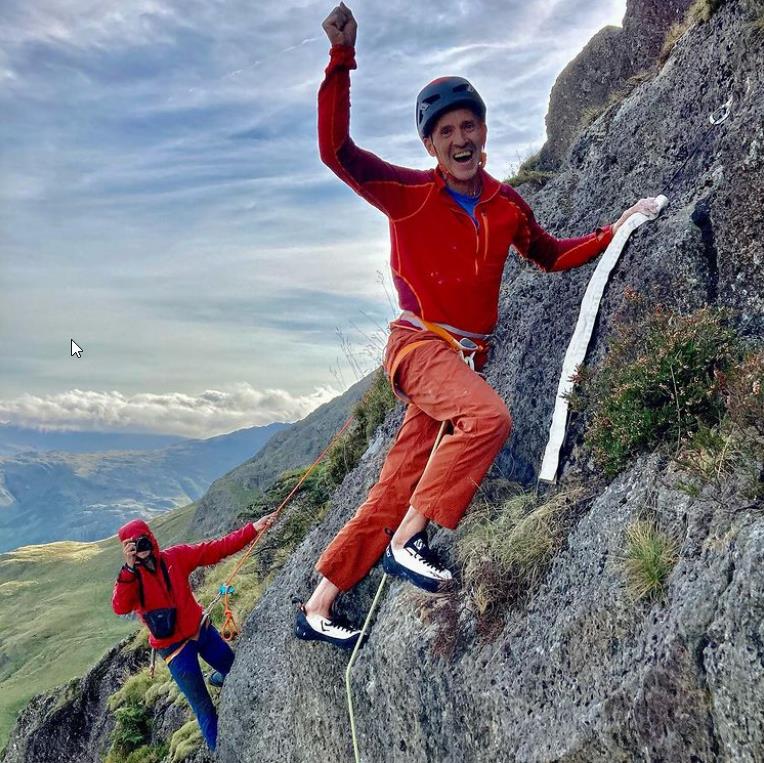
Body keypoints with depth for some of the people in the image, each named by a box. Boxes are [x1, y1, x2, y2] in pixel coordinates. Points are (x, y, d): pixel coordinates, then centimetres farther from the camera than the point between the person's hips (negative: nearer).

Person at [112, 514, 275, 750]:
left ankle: (218, 678, 55)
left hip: (201, 629, 4)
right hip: (175, 646, -4)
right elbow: (120, 607, -34)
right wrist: (130, 568, -44)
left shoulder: (175, 556, -8)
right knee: (203, 706, 3)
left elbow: (217, 548, -12)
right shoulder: (128, 577, -14)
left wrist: (253, 529, -20)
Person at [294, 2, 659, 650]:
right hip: (419, 346, -5)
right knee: (490, 417, -34)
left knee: (396, 487, 5)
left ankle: (317, 610, 17)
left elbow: (552, 256, 23)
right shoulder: (409, 194, -6)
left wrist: (614, 233, 11)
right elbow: (336, 151, -15)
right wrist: (342, 60, -22)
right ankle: (407, 542, -16)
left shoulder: (507, 205, 9)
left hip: (468, 357, 5)